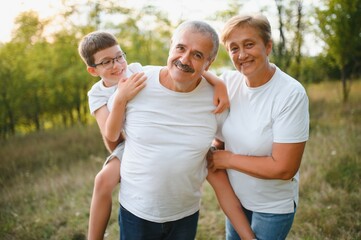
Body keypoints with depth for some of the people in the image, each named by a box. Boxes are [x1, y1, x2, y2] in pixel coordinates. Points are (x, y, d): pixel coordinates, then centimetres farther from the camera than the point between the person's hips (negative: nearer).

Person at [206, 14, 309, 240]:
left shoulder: (291, 94, -25)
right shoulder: (229, 81, -13)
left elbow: (284, 168, -26)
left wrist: (227, 159, -19)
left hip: (273, 206, -4)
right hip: (235, 196, 5)